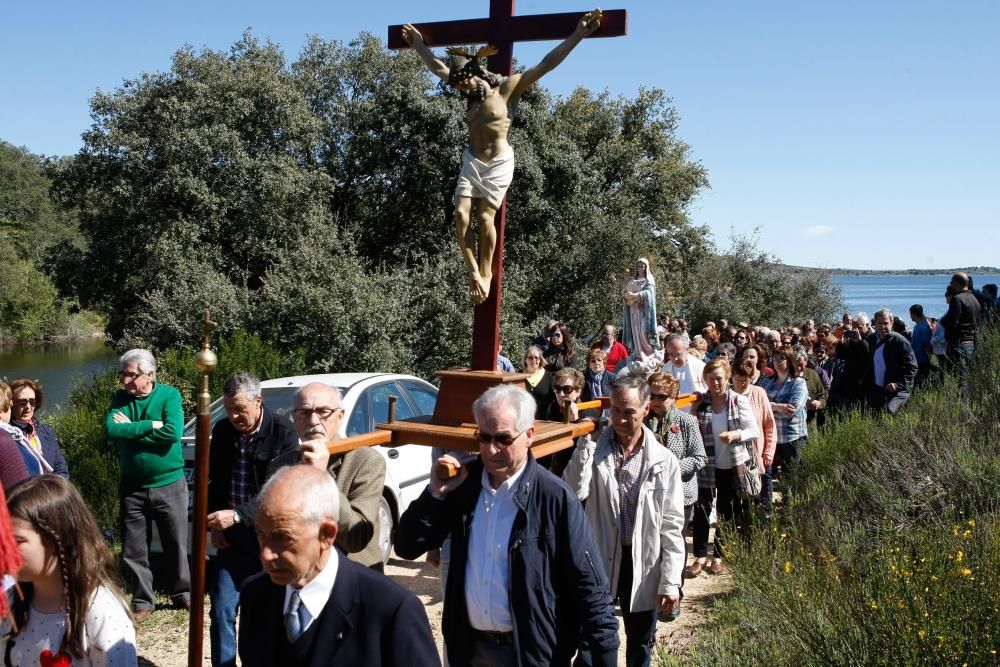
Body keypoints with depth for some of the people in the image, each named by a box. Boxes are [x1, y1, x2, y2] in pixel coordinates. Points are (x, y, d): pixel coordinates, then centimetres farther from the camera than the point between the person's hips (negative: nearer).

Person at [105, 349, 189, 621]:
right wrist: (151, 425, -20)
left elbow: (173, 432, -24)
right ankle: (142, 601, 23)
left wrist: (130, 429, -15)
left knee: (176, 545, 10)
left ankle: (182, 594, 28)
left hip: (169, 484, -2)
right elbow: (111, 431, -16)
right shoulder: (120, 399, 0)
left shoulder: (169, 395, -9)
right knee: (133, 550, 9)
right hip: (132, 486, 3)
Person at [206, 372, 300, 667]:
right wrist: (216, 526, 5)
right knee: (222, 612, 4)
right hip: (230, 540, 4)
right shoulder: (222, 431, 3)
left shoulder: (283, 433, -12)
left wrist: (236, 515, -26)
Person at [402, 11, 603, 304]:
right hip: (471, 162, 6)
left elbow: (546, 64, -10)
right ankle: (473, 272, -7)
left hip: (498, 164, -5)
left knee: (485, 217, -14)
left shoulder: (508, 87, -3)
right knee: (461, 214, -13)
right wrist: (418, 44, 34)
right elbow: (438, 68, 28)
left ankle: (486, 272, 3)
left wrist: (577, 35, -16)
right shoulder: (472, 95, 15)